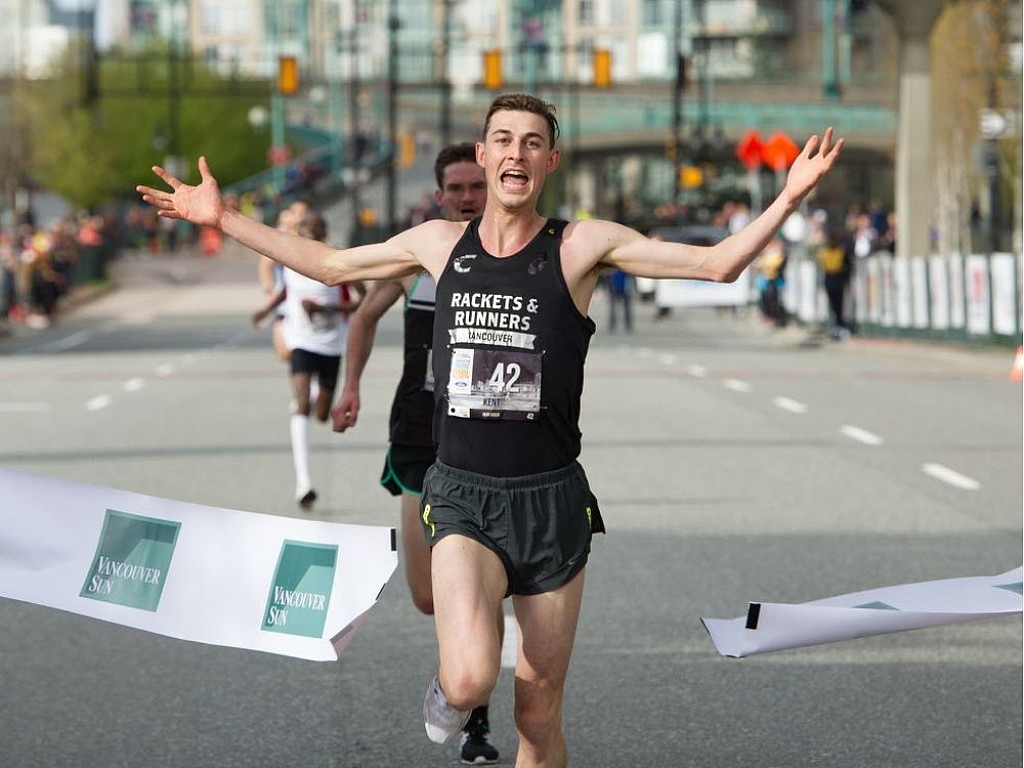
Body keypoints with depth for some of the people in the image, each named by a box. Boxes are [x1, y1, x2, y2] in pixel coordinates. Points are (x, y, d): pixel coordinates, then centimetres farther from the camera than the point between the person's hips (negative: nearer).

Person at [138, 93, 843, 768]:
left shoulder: (581, 247, -1)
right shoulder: (440, 243, 7)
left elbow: (717, 264, -6)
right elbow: (330, 265, 22)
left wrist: (788, 199, -20)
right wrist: (223, 219, 22)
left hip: (550, 500, 0)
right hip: (461, 495, 1)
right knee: (472, 679, -24)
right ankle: (450, 687, 13)